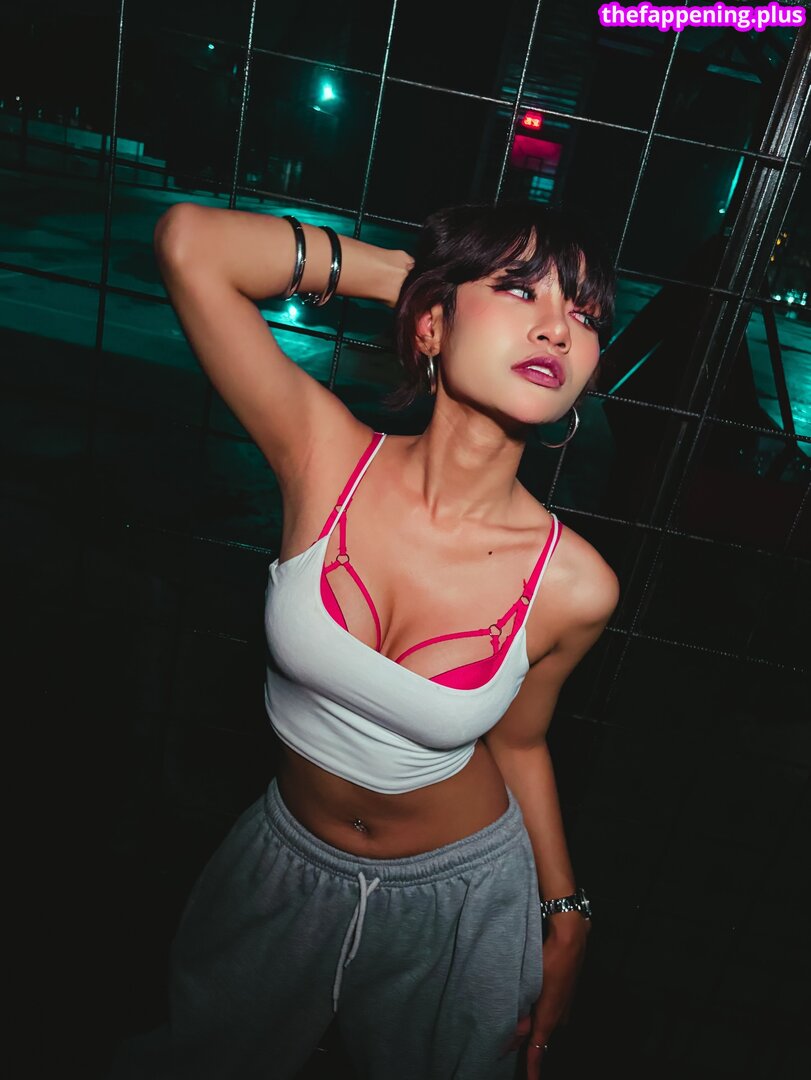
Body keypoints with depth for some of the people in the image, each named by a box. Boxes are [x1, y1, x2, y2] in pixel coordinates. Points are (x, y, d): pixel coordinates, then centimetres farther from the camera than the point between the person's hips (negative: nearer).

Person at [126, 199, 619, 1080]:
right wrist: (410, 271, -23)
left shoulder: (571, 585, -25)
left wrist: (565, 917, 4)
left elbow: (517, 743, -7)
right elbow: (188, 240, -29)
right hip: (285, 871, 1)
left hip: (460, 900, 0)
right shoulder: (325, 459, -25)